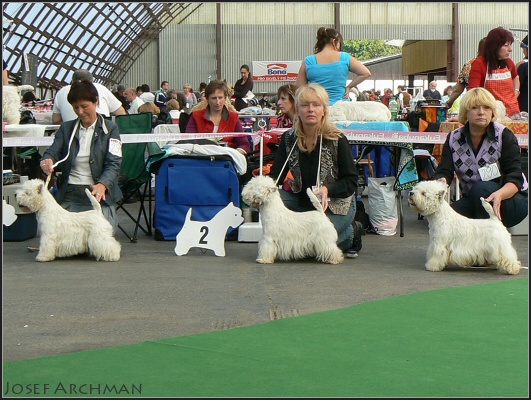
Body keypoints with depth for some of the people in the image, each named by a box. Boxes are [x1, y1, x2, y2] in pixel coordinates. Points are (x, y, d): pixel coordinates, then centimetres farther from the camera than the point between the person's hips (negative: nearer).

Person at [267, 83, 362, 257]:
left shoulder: (337, 139, -16)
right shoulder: (289, 138, -5)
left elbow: (351, 182, -13)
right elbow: (276, 174, -5)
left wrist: (327, 189, -30)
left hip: (335, 203, -4)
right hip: (302, 200, 4)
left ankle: (351, 235, 5)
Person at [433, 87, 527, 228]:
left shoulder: (504, 135, -13)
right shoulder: (454, 138, -3)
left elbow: (515, 179, -20)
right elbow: (443, 171, -12)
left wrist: (499, 195, -42)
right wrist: (441, 182, -38)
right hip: (473, 201, 3)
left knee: (479, 189, -34)